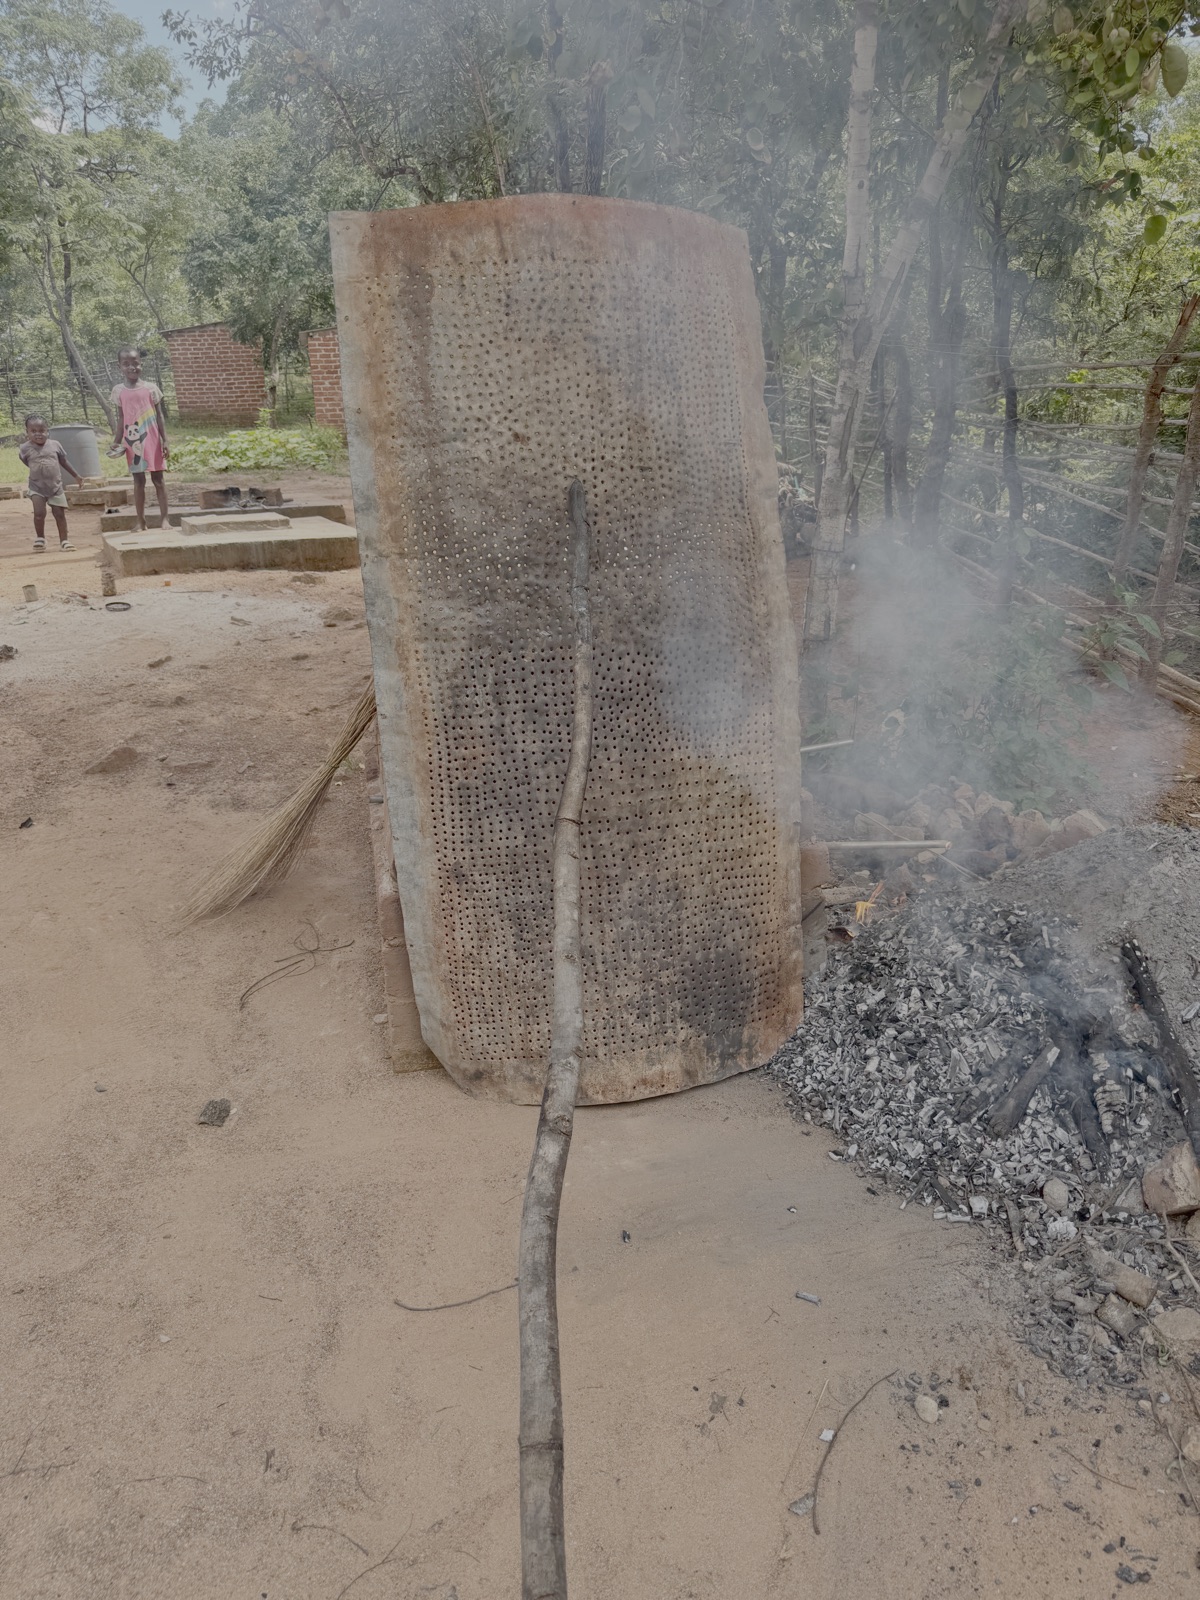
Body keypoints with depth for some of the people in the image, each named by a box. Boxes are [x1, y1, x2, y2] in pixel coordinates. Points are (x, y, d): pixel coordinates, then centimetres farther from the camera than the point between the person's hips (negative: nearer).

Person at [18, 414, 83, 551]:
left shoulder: (54, 445, -1)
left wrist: (76, 476, 17)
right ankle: (40, 538, 6)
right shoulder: (26, 448, -6)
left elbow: (64, 461, 12)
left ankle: (64, 540, 12)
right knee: (39, 512, -13)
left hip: (55, 486, 2)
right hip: (37, 487, -1)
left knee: (59, 513, 3)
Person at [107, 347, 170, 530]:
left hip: (152, 441, -1)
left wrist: (165, 441, -3)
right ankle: (141, 520, 8)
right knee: (138, 480, 5)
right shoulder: (118, 391, 3)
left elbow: (159, 416, 1)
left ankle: (164, 518, 7)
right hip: (132, 443, 1)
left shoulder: (151, 388, 0)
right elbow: (120, 419, 6)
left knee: (158, 479, 4)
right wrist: (116, 441, -1)